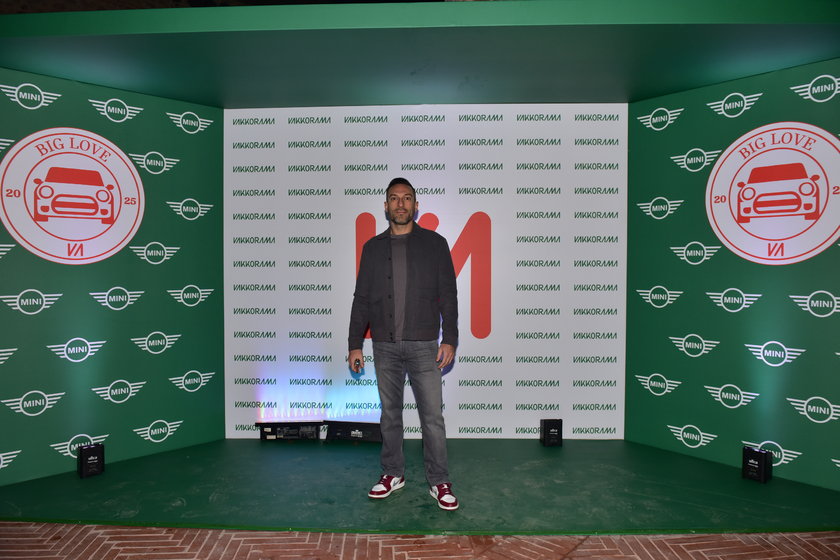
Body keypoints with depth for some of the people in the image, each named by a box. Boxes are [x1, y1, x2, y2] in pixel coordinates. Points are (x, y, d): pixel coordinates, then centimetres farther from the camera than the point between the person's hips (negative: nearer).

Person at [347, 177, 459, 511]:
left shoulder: (434, 243, 2)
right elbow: (361, 299, 9)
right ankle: (393, 474, 28)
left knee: (432, 415, 0)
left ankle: (439, 482, 13)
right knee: (390, 413, 13)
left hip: (423, 345, -2)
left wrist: (449, 339, -9)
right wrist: (354, 344, 5)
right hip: (385, 346, 3)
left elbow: (448, 295, -1)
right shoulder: (373, 247, 9)